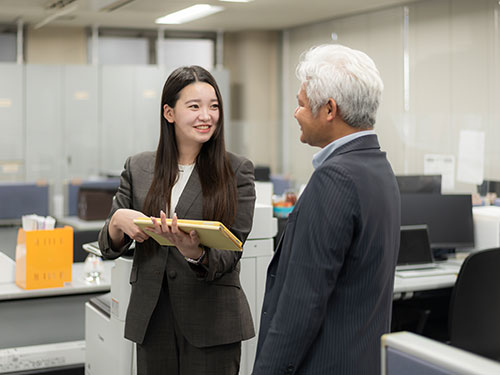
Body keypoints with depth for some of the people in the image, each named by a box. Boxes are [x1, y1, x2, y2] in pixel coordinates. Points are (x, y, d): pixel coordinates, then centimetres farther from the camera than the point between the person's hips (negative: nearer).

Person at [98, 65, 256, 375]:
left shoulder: (237, 171, -3)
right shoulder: (138, 169, 5)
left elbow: (230, 252, -7)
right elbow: (109, 248, 7)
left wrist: (196, 254, -28)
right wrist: (118, 221, -15)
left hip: (212, 322, -2)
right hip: (152, 320, 3)